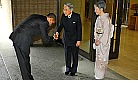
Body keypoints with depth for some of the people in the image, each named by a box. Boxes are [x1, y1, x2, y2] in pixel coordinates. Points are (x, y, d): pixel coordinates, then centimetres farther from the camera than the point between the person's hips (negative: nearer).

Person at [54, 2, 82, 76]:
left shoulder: (77, 16, -16)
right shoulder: (63, 16, -6)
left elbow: (79, 29, -12)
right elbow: (61, 26, -3)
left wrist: (79, 40, -13)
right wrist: (57, 32, -24)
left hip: (75, 39, -3)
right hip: (66, 39, 3)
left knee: (75, 55, 10)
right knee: (67, 54, 13)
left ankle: (73, 70, 26)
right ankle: (68, 68, 31)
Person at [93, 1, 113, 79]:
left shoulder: (106, 19, -18)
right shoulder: (99, 18, 9)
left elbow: (106, 33, -20)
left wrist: (99, 41, -16)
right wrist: (96, 39, 5)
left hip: (103, 42, -9)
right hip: (99, 41, 9)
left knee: (101, 59, 1)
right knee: (98, 58, 17)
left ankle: (100, 76, 14)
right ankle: (98, 74, 30)